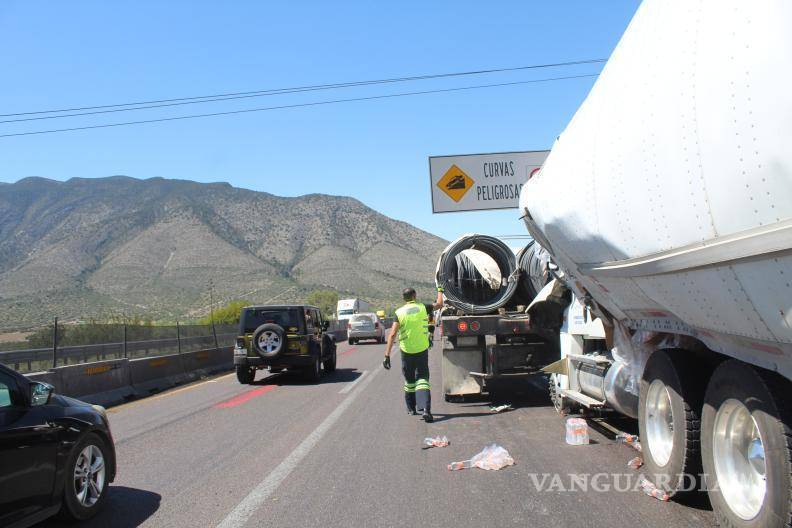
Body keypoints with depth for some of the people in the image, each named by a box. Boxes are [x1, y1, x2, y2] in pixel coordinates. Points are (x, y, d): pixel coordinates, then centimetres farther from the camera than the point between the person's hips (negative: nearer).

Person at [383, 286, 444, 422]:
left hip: (406, 351, 0)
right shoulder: (423, 308, -2)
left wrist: (387, 355, -13)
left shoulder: (399, 312, -6)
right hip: (422, 350, 0)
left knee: (409, 380, 17)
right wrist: (440, 290, 35)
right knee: (422, 379, 0)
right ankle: (426, 408, -19)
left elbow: (392, 334, -13)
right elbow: (439, 304, 18)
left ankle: (411, 408, 30)